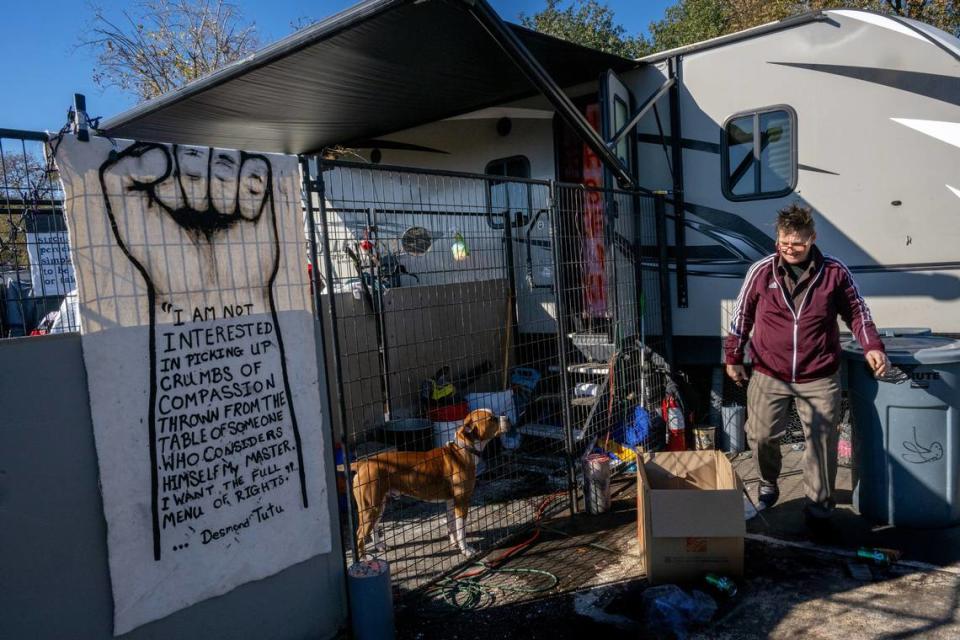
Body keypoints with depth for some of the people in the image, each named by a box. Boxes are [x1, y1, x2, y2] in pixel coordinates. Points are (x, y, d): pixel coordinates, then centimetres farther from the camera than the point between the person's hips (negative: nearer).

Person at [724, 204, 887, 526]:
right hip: (769, 375, 0)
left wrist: (872, 347, -7)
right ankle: (768, 485, 31)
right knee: (761, 435, 2)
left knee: (822, 440, 4)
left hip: (819, 379, 0)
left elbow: (857, 313, 7)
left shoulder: (835, 272, -5)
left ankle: (819, 502, 23)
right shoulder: (761, 271, -5)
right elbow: (742, 315, 5)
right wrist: (733, 358, 8)